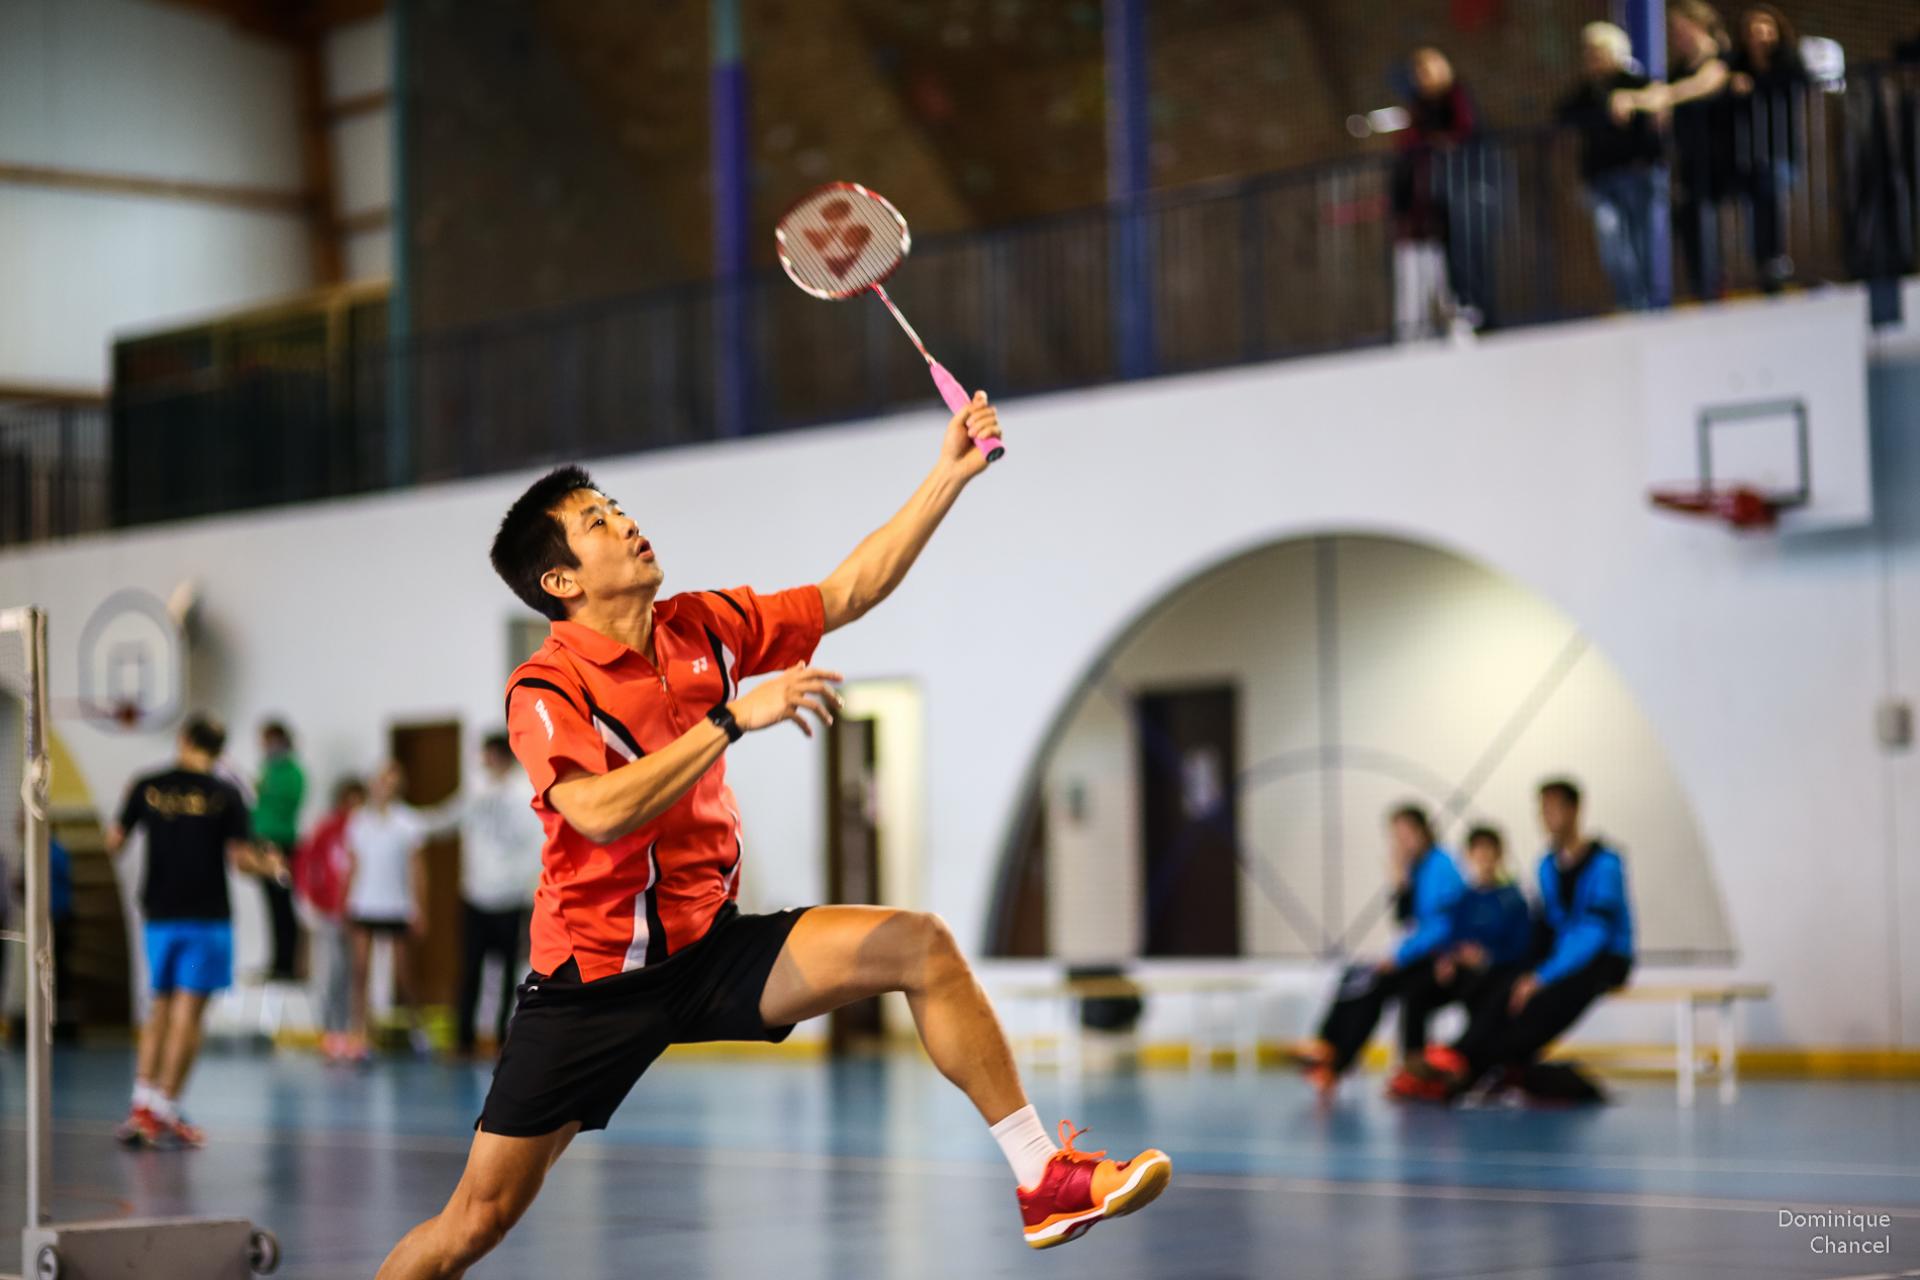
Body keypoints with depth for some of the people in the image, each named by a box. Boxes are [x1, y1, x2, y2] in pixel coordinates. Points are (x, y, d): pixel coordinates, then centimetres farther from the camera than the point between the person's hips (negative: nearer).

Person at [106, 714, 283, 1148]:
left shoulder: (146, 787, 1)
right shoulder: (225, 795, -6)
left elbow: (114, 842, 6)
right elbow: (240, 859, -9)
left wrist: (113, 832, 29)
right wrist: (270, 866, 10)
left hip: (160, 914, 3)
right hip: (206, 917, -3)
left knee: (160, 1007, 16)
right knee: (188, 1012, -1)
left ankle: (143, 1100, 7)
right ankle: (165, 1111, -2)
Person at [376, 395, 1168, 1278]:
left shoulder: (702, 627, 3)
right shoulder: (545, 692, -15)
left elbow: (848, 592, 9)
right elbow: (602, 813, -33)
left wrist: (950, 474, 2)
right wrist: (736, 718, -34)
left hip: (711, 948, 5)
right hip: (593, 980, -5)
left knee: (922, 949, -12)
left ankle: (1044, 1182, -8)